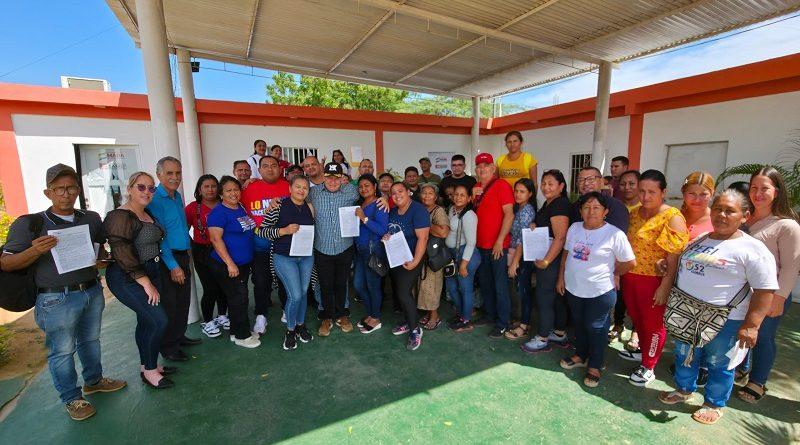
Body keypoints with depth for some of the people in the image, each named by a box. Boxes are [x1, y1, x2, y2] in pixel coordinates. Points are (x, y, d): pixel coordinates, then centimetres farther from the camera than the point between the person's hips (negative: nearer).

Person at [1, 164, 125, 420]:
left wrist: (103, 260, -2)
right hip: (57, 299, -4)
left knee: (90, 340, 21)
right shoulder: (29, 224, -8)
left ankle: (94, 381, 41)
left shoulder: (92, 219, 4)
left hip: (92, 292, 4)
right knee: (62, 351, 9)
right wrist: (35, 250, -27)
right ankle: (71, 399, 27)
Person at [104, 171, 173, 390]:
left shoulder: (147, 214, 10)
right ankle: (150, 371, 8)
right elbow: (123, 254, -22)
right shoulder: (121, 216, -16)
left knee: (146, 321, 16)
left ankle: (146, 365, 30)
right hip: (128, 279, -8)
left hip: (150, 273, 8)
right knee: (160, 321, -10)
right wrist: (146, 283, -20)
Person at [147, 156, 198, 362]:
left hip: (183, 256, 8)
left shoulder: (177, 196, 9)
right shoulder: (154, 200, -15)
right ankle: (168, 347, 18)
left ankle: (179, 336, 33)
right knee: (169, 305, 3)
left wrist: (188, 246, 18)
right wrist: (173, 265, -18)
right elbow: (158, 236, -18)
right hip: (166, 260, -8)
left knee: (183, 301, 17)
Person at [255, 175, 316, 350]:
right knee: (295, 295, -8)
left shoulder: (309, 208, 4)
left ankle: (300, 325, 36)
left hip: (306, 257, 5)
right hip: (284, 257, -5)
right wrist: (284, 231, -22)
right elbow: (262, 230, -12)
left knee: (303, 292, 13)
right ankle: (290, 330, 18)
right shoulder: (279, 206, -10)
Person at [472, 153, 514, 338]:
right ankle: (490, 315, 34)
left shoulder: (501, 185, -9)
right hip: (480, 244, 7)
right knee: (484, 283, 17)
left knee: (500, 286, 2)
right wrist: (472, 197, 0)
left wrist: (500, 241, -18)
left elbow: (509, 214, -15)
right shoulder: (476, 188, 12)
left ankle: (502, 324, 15)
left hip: (498, 245, -7)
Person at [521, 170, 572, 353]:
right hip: (544, 258, 10)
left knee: (544, 298, 0)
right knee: (556, 297, 18)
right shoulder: (548, 204, 13)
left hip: (552, 260, -10)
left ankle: (542, 340, 15)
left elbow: (560, 238, -23)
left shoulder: (560, 205, -17)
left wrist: (546, 261, -21)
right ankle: (560, 335, 32)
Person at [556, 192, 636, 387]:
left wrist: (610, 274, 3)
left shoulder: (615, 234, -16)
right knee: (579, 324, 22)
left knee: (595, 329, 11)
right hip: (573, 288, 5)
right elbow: (566, 253, 8)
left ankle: (594, 366, 31)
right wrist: (561, 278, 9)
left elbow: (630, 262, -8)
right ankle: (580, 355, 43)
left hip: (600, 292, -5)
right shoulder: (574, 228, -1)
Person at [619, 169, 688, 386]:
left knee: (652, 323, 10)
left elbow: (674, 257, -17)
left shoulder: (672, 217, -14)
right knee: (636, 317, 22)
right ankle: (643, 350, 45)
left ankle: (648, 366, 27)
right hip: (629, 276, 6)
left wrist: (665, 286, -19)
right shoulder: (633, 213, 5)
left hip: (653, 280, -6)